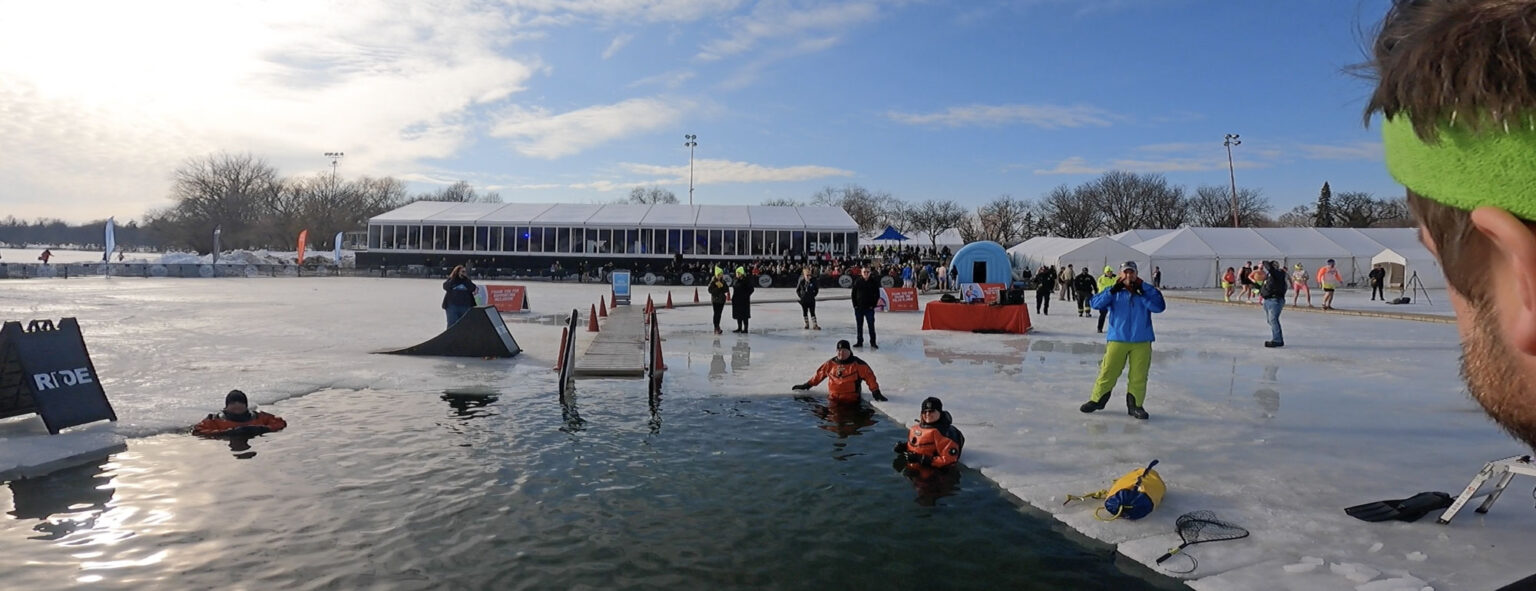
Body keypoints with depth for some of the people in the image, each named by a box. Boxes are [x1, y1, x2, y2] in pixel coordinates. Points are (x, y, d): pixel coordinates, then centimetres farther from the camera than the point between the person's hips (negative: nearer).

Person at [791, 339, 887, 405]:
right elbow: (819, 375, 22)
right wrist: (806, 385, 25)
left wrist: (876, 392, -8)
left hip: (851, 402, -3)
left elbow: (869, 377, -2)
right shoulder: (831, 363, 11)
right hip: (833, 401, 3)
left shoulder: (858, 364, -1)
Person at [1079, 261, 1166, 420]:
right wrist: (1112, 291, -16)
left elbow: (1159, 307, -9)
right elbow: (1096, 303, -5)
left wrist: (1142, 293, -16)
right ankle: (1096, 400, 15)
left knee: (1138, 376, 5)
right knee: (1107, 372, 1)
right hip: (1117, 339, 0)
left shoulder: (1146, 291, 6)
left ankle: (1135, 405, 18)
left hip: (1141, 342, 0)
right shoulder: (1114, 292, 7)